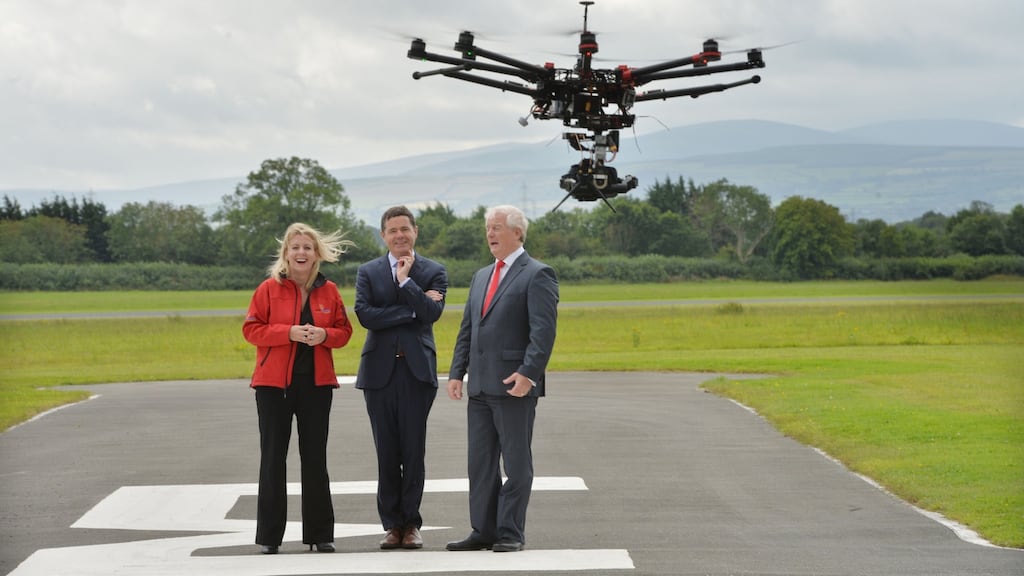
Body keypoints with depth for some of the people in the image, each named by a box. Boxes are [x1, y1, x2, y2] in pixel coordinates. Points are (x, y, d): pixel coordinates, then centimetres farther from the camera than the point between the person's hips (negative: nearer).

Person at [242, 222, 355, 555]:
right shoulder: (269, 289, -2)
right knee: (273, 458, 2)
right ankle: (269, 536, 8)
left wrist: (325, 335, -13)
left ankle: (320, 534, 12)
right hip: (275, 382, -2)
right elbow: (251, 329, -5)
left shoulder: (328, 291, 5)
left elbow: (344, 331, 9)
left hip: (316, 383, 2)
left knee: (315, 459, 6)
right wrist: (289, 332, -19)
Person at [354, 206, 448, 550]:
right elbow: (364, 314, -7)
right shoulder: (368, 272, 9)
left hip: (417, 370, -1)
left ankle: (411, 523, 9)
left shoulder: (434, 272, 6)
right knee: (386, 453, 3)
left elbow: (432, 313, -10)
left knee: (414, 451, 1)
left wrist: (406, 280, -11)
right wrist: (412, 310, -10)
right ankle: (392, 524, 10)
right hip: (380, 370, 1)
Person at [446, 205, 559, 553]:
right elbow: (467, 330, 20)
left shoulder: (537, 275, -5)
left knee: (516, 463, -1)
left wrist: (528, 373, -23)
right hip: (480, 387, 8)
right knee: (481, 462, 9)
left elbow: (543, 331, -14)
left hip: (514, 386, -8)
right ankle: (483, 531, 14)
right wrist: (457, 373, 10)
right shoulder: (481, 277, 19)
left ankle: (511, 534, 4)